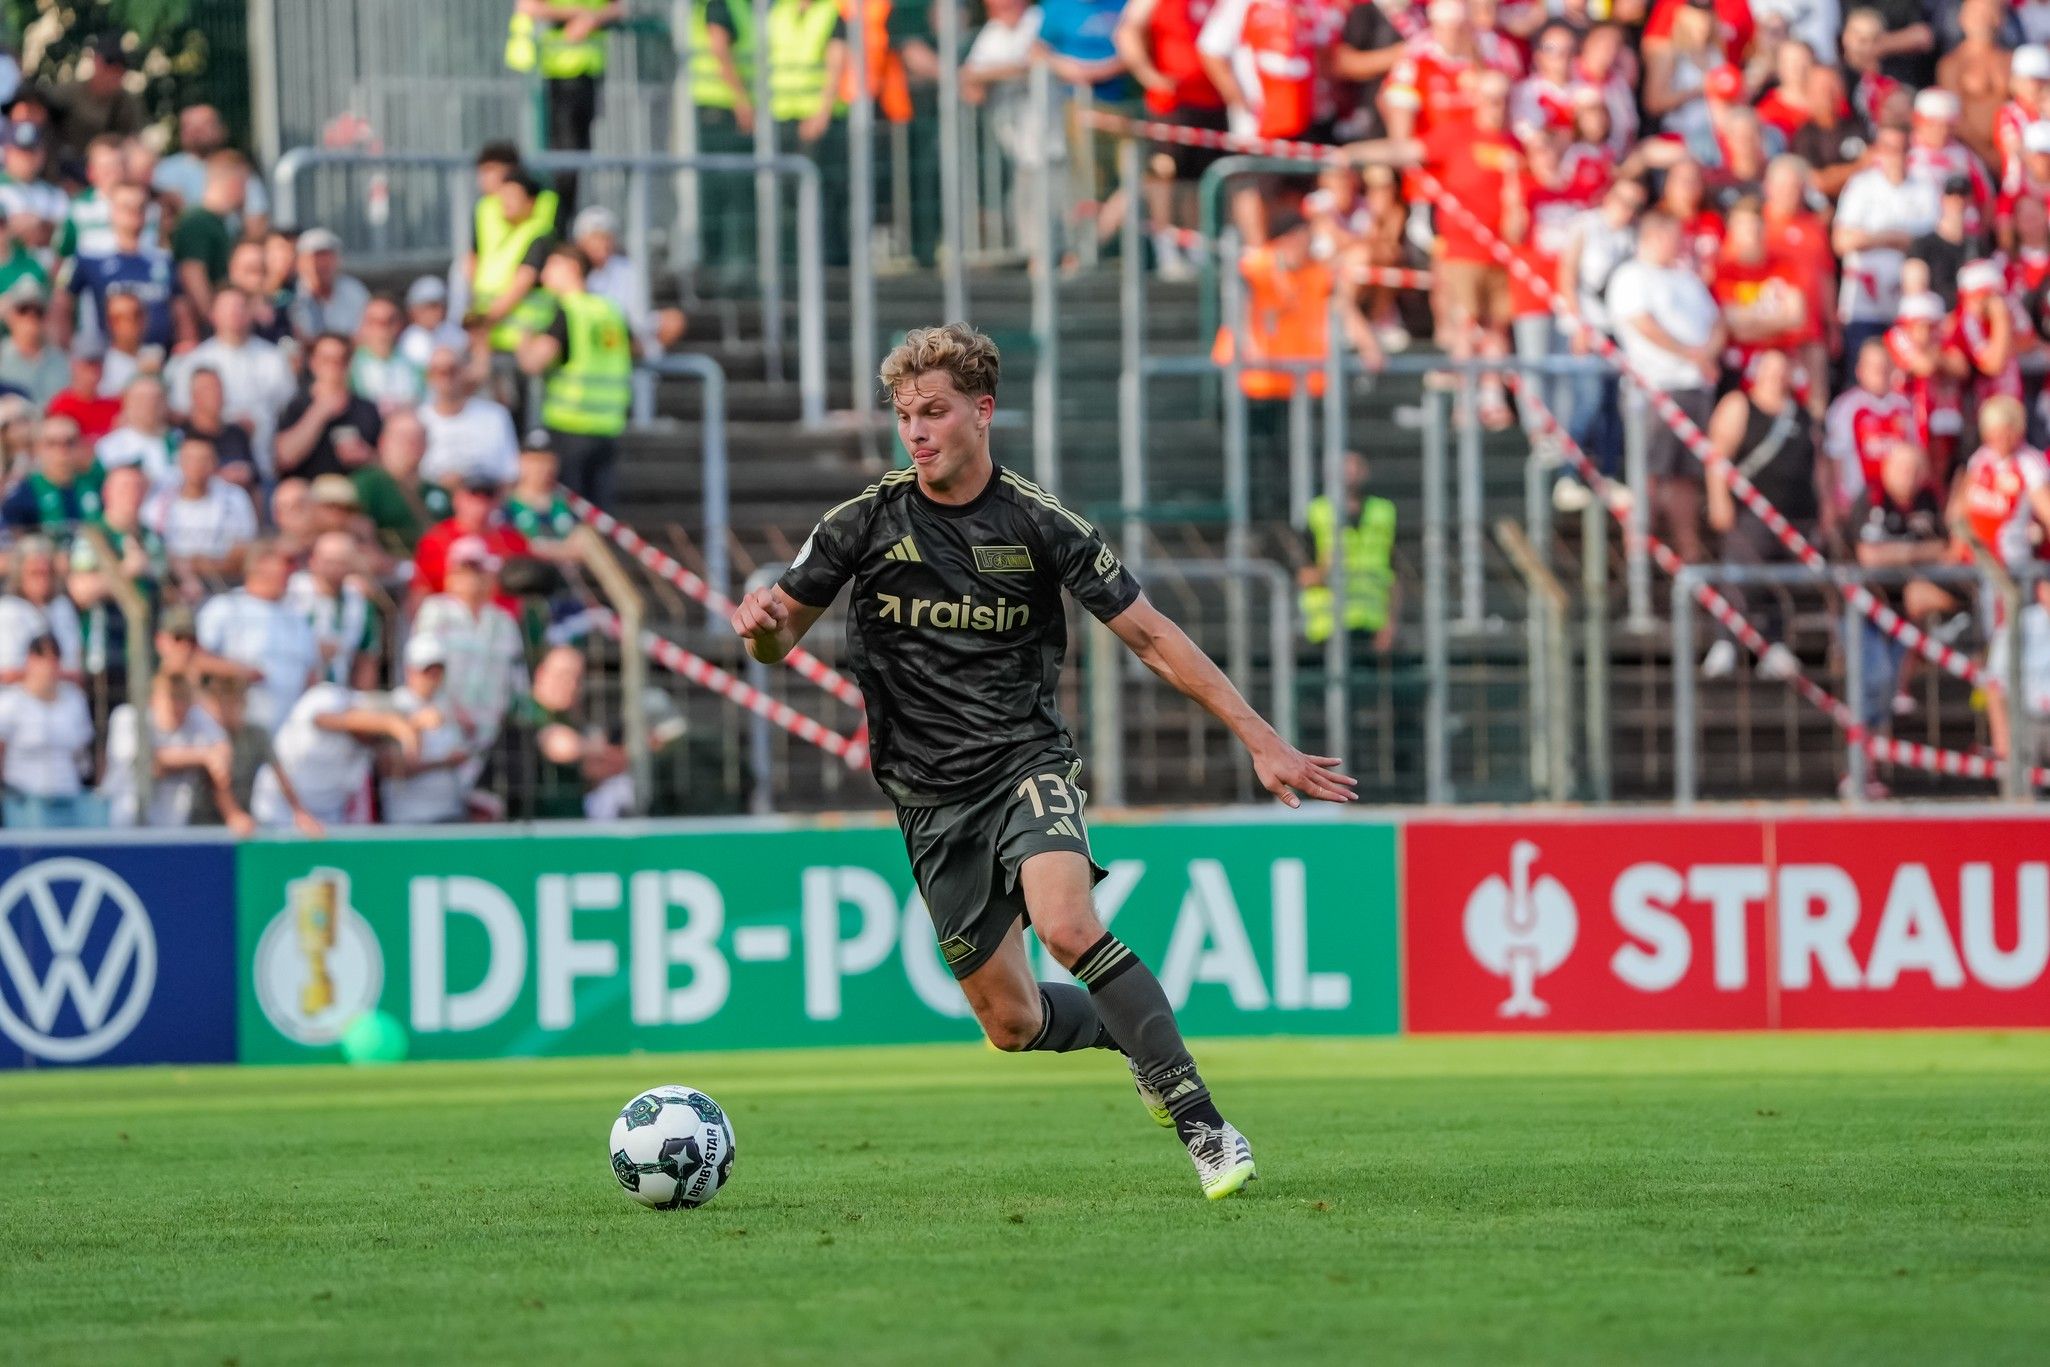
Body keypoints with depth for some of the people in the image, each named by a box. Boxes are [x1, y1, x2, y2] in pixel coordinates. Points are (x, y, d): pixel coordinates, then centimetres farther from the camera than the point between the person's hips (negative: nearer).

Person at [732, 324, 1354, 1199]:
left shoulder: (1037, 525, -6)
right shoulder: (868, 521, -1)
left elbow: (1152, 639, -2)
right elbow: (779, 637, 7)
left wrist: (1262, 741, -6)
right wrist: (761, 624, -20)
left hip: (1026, 764, -3)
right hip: (932, 797, 3)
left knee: (1067, 927, -31)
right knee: (1012, 1022, 2)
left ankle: (1204, 1127, -27)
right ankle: (1136, 1035, 35)